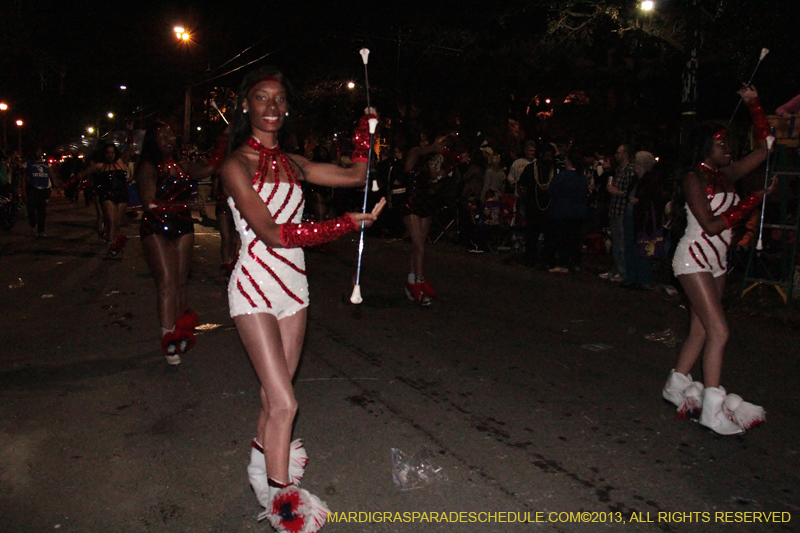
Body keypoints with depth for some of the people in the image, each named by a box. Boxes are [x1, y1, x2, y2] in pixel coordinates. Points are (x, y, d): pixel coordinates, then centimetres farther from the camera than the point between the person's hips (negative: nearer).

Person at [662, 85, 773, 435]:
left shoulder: (727, 175, 10)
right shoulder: (693, 178, -11)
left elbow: (765, 148, 16)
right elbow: (712, 225, -19)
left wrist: (753, 104, 11)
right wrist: (756, 200, -16)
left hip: (716, 262, 8)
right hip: (694, 258, -8)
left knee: (700, 331, 10)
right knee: (719, 331, -13)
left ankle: (676, 385, 24)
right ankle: (713, 408, -9)